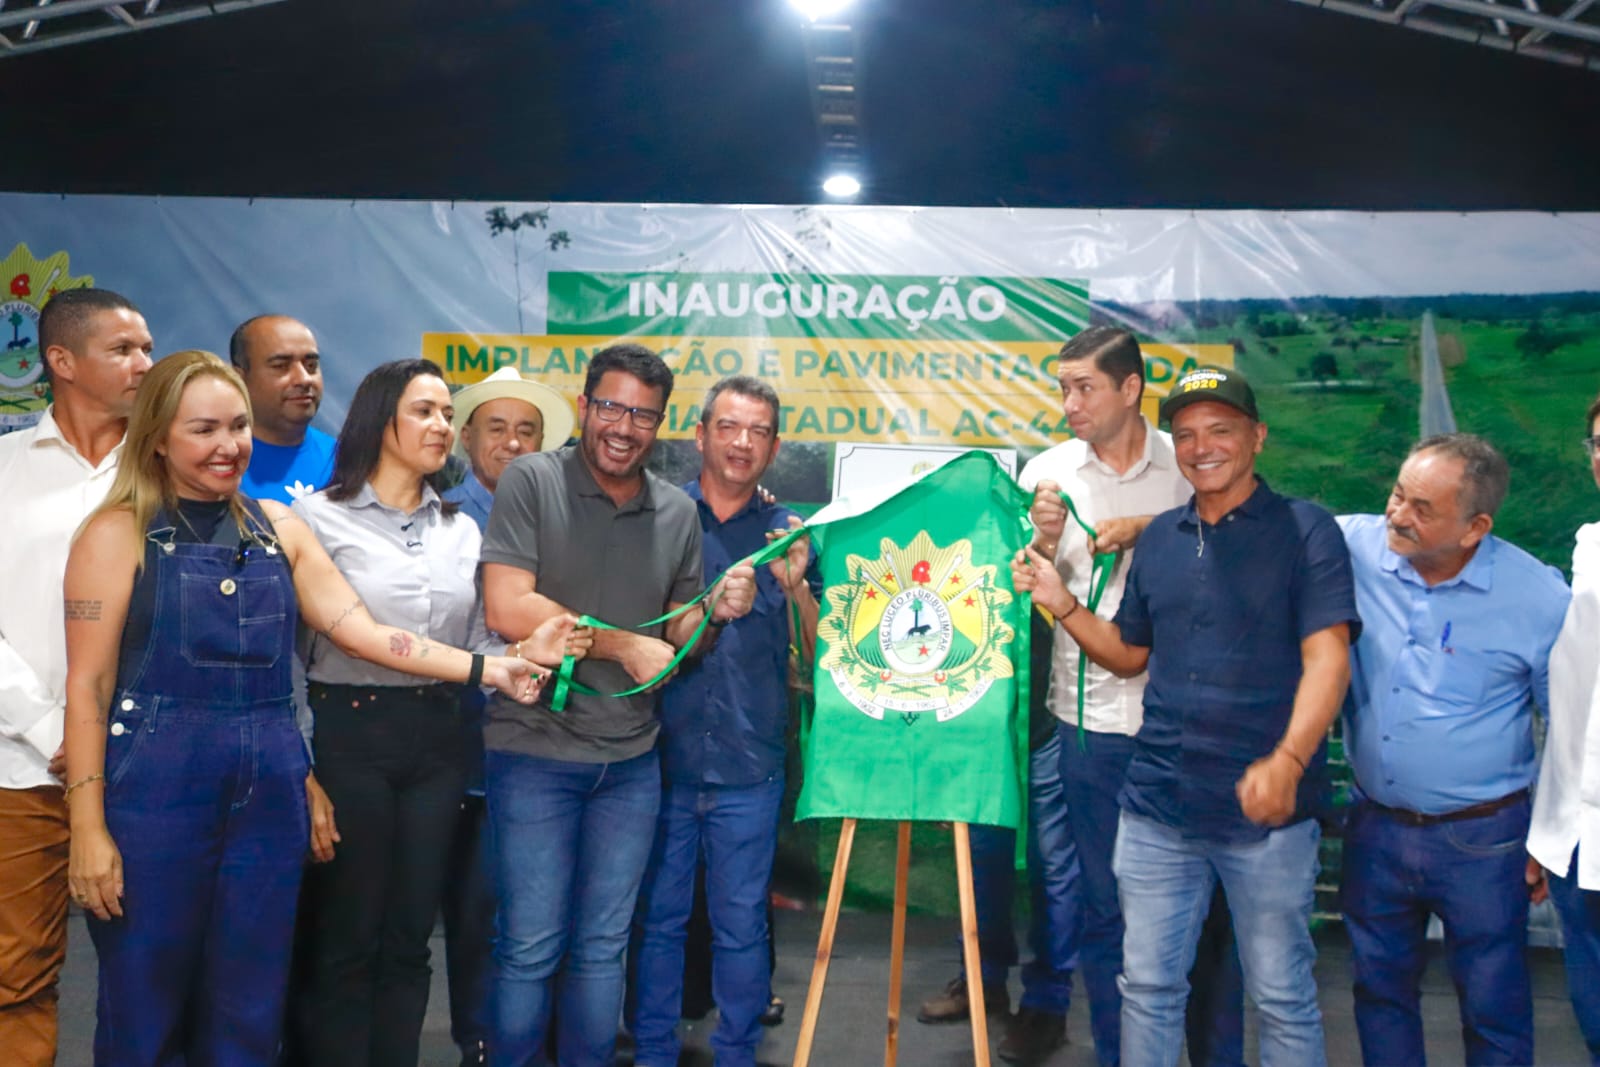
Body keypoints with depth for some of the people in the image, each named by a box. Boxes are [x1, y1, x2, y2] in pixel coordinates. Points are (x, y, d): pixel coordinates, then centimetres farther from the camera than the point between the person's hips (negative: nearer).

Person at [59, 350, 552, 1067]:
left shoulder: (277, 528, 11)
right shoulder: (119, 533, -1)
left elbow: (362, 631, 4)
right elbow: (88, 686, -5)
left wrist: (490, 669, -7)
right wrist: (89, 830, -10)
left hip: (269, 793, 4)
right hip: (155, 791, -4)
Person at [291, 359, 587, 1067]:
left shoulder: (462, 531, 12)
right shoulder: (319, 516, -3)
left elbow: (474, 648, 11)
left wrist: (525, 652, -8)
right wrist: (300, 764, -10)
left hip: (435, 741, 4)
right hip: (349, 735, -4)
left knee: (409, 937, 12)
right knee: (345, 939, 4)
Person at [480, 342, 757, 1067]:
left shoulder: (678, 512, 6)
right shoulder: (532, 481, -8)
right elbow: (507, 607, -18)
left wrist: (715, 610, -10)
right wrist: (623, 645, -14)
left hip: (630, 760, 4)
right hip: (534, 752, -4)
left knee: (602, 946, 15)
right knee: (530, 947, 3)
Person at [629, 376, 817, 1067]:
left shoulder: (790, 535, 6)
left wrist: (798, 588, -15)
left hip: (749, 768, 0)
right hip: (662, 757, 0)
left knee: (740, 926, 9)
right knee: (657, 919, 10)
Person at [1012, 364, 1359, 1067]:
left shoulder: (1306, 530, -4)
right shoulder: (1159, 539, 11)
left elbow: (1327, 660, -14)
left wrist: (1288, 760, -29)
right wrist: (1061, 604, 3)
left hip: (1265, 808, -4)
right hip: (1157, 804, 5)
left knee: (1283, 997, 8)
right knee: (1148, 988, 13)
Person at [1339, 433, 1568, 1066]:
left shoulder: (1539, 597, -13)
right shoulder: (1351, 547, -10)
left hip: (1481, 840, -2)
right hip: (1374, 825, 3)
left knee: (1495, 1009, 11)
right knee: (1379, 989, 18)